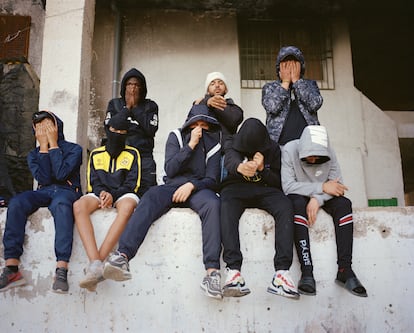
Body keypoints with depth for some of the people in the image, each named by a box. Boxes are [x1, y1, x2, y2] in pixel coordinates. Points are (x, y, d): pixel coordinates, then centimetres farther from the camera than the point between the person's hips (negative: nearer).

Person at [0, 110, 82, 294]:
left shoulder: (73, 149, 8)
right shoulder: (33, 154, 19)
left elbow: (61, 174, -10)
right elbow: (43, 178, 0)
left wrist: (53, 144, -3)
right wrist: (43, 147, 1)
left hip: (66, 191, -4)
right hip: (42, 192, 4)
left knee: (61, 204, -41)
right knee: (16, 202, -30)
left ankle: (61, 270, -50)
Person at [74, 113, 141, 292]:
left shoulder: (132, 153, 14)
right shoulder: (96, 154, 21)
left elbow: (132, 182, 3)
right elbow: (93, 181, 12)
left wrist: (113, 195, -15)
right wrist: (102, 193, -12)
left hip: (123, 194, -2)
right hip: (100, 193, 2)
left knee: (127, 206, -41)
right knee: (79, 206, -34)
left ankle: (98, 262, -45)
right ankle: (96, 264, -48)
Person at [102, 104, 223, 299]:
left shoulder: (214, 143, 11)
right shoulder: (176, 136, 12)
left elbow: (212, 179, 4)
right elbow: (170, 169, -1)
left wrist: (192, 185, -15)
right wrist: (191, 145, -7)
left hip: (199, 188, 0)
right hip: (173, 187, 1)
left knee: (213, 204, -37)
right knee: (150, 198, -34)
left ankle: (213, 270, -46)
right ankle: (123, 256, -50)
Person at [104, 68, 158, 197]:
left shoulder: (150, 106, 12)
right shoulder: (114, 104, 16)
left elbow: (151, 130, -4)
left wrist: (135, 107, 1)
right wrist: (127, 108, 2)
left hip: (144, 158, 0)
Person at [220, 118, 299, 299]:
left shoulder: (272, 149, 6)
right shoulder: (232, 143, 1)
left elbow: (278, 182, 5)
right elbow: (230, 160, -25)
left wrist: (262, 169, -16)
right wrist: (240, 167, -51)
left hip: (264, 190, 2)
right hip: (236, 188, -1)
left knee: (285, 206, -31)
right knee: (227, 208, -37)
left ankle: (281, 272, -39)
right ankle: (233, 270, -45)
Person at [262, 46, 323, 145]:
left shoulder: (310, 85, 18)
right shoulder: (269, 87, 15)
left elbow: (315, 104, -3)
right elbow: (272, 107, -6)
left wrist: (296, 80, 1)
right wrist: (285, 82, 2)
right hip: (279, 144, -1)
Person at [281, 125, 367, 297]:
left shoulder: (328, 152, -11)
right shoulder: (290, 150, -19)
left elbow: (338, 185, -12)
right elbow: (288, 186, -24)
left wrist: (317, 198, -30)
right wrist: (322, 187, -27)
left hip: (322, 197, 3)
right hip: (298, 197, -3)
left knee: (344, 203, -25)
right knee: (298, 204, -36)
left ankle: (344, 270, -28)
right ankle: (307, 272, -40)